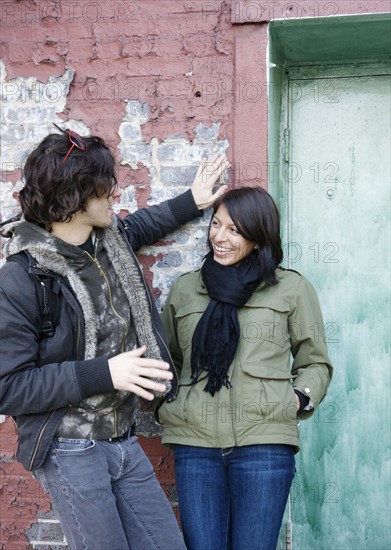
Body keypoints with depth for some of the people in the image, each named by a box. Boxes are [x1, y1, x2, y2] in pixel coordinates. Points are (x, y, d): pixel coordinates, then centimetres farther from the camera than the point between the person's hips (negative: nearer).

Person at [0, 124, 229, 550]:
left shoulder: (111, 240, 3)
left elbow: (137, 226, 31)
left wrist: (192, 202, 31)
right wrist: (103, 373, -24)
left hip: (123, 443, 7)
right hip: (69, 452, -7)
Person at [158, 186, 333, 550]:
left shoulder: (292, 288, 6)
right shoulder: (184, 289, 14)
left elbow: (315, 363, 14)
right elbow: (167, 360, 24)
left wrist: (300, 397, -4)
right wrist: (163, 406, 8)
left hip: (264, 442, -2)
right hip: (194, 442, 2)